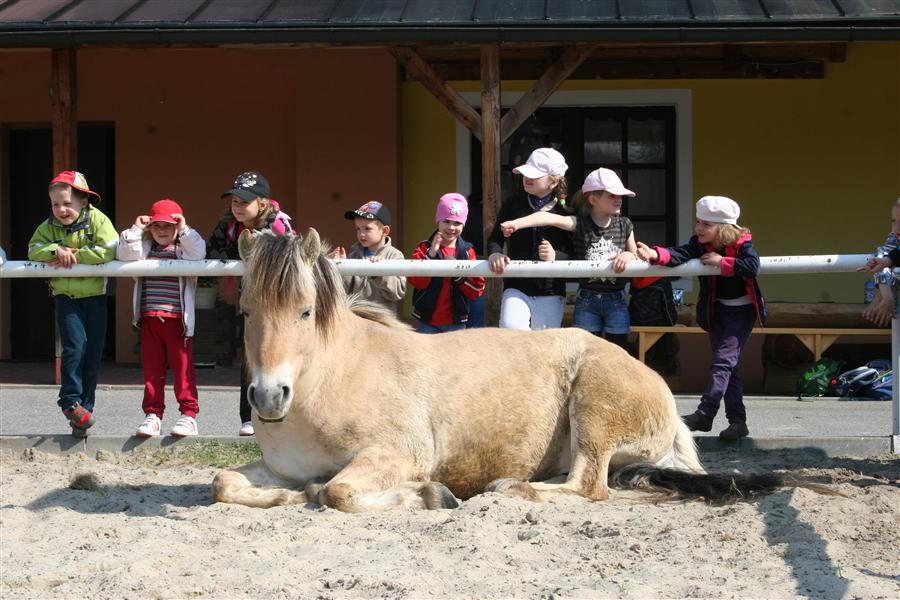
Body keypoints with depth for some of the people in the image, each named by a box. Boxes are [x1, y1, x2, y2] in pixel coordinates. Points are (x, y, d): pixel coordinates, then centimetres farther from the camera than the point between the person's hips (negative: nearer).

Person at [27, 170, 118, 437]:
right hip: (66, 296, 0)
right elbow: (34, 250, -3)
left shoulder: (96, 219, -9)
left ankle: (84, 408, 11)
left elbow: (109, 251, -20)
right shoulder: (49, 227, 1)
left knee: (93, 354, 3)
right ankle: (70, 401, -5)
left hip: (95, 295, 0)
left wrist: (74, 255, -21)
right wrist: (56, 250, -21)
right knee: (75, 345, -16)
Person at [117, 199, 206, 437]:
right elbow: (125, 254, -3)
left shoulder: (185, 247, 5)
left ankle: (189, 414, 1)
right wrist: (136, 230, -4)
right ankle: (153, 415, 10)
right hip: (149, 319, 3)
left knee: (183, 367, -1)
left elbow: (199, 254, -16)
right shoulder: (145, 248, 14)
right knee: (152, 368, 6)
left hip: (177, 319, -3)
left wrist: (184, 230, -12)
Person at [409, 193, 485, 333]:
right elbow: (416, 281, -14)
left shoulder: (467, 251, 3)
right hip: (427, 322, -1)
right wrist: (431, 254, -24)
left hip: (455, 322, 1)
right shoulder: (424, 248, 0)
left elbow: (477, 290, -4)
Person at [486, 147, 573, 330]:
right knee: (511, 329, -24)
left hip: (551, 294, -1)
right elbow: (495, 238, 6)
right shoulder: (513, 204, 2)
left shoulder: (565, 212, -4)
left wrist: (556, 256, -22)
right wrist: (494, 254, -16)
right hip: (517, 288, 1)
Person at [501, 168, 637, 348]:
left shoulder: (624, 225, 2)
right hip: (587, 300, -2)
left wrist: (629, 255, -15)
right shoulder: (580, 223, -8)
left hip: (616, 300, 2)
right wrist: (517, 223, -41)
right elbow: (550, 218, -25)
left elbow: (637, 257, 10)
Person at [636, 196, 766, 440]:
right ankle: (737, 420, 11)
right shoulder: (699, 244, -5)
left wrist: (721, 261, -29)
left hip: (742, 310, -6)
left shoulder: (741, 243, -18)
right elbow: (680, 254, -22)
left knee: (723, 360, -16)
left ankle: (704, 415, -22)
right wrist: (656, 254, -40)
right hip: (717, 310, 6)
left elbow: (753, 265, -35)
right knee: (727, 365, 7)